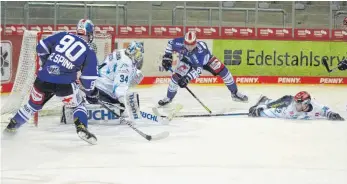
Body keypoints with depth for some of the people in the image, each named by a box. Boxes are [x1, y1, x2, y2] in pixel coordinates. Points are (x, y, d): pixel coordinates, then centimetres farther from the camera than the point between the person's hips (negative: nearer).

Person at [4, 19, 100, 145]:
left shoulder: (63, 36, 12)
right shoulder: (89, 52, 5)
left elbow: (42, 47, 11)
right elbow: (88, 77, 1)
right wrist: (91, 93, 16)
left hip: (43, 78, 4)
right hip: (64, 84, -3)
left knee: (34, 104, 25)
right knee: (78, 105, 18)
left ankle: (12, 125, 38)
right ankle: (82, 128, -6)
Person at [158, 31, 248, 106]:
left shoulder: (201, 49, -45)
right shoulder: (180, 43, -37)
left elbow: (198, 68, -49)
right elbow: (170, 43, -13)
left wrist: (187, 78, -58)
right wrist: (167, 56, -19)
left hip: (205, 59, -2)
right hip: (187, 60, 2)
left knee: (222, 70, -13)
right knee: (176, 77, -15)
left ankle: (235, 93, 5)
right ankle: (168, 98, 10)